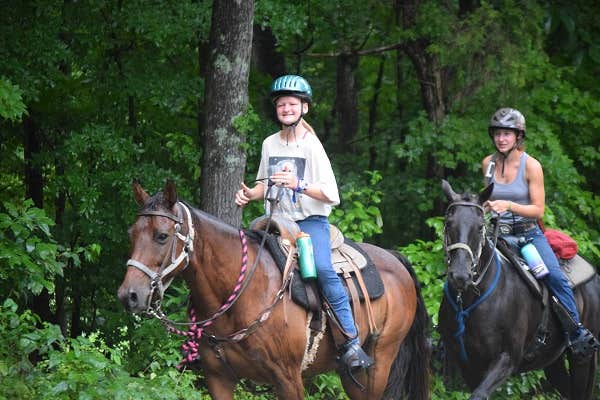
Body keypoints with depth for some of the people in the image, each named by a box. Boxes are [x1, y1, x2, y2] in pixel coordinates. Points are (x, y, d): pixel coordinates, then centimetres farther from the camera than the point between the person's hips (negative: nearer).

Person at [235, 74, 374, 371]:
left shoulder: (311, 146, -6)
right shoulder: (270, 144, 10)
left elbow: (332, 196, -11)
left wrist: (299, 184, -26)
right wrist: (249, 194, 3)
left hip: (311, 221, -6)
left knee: (322, 269, -30)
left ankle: (352, 343, -31)